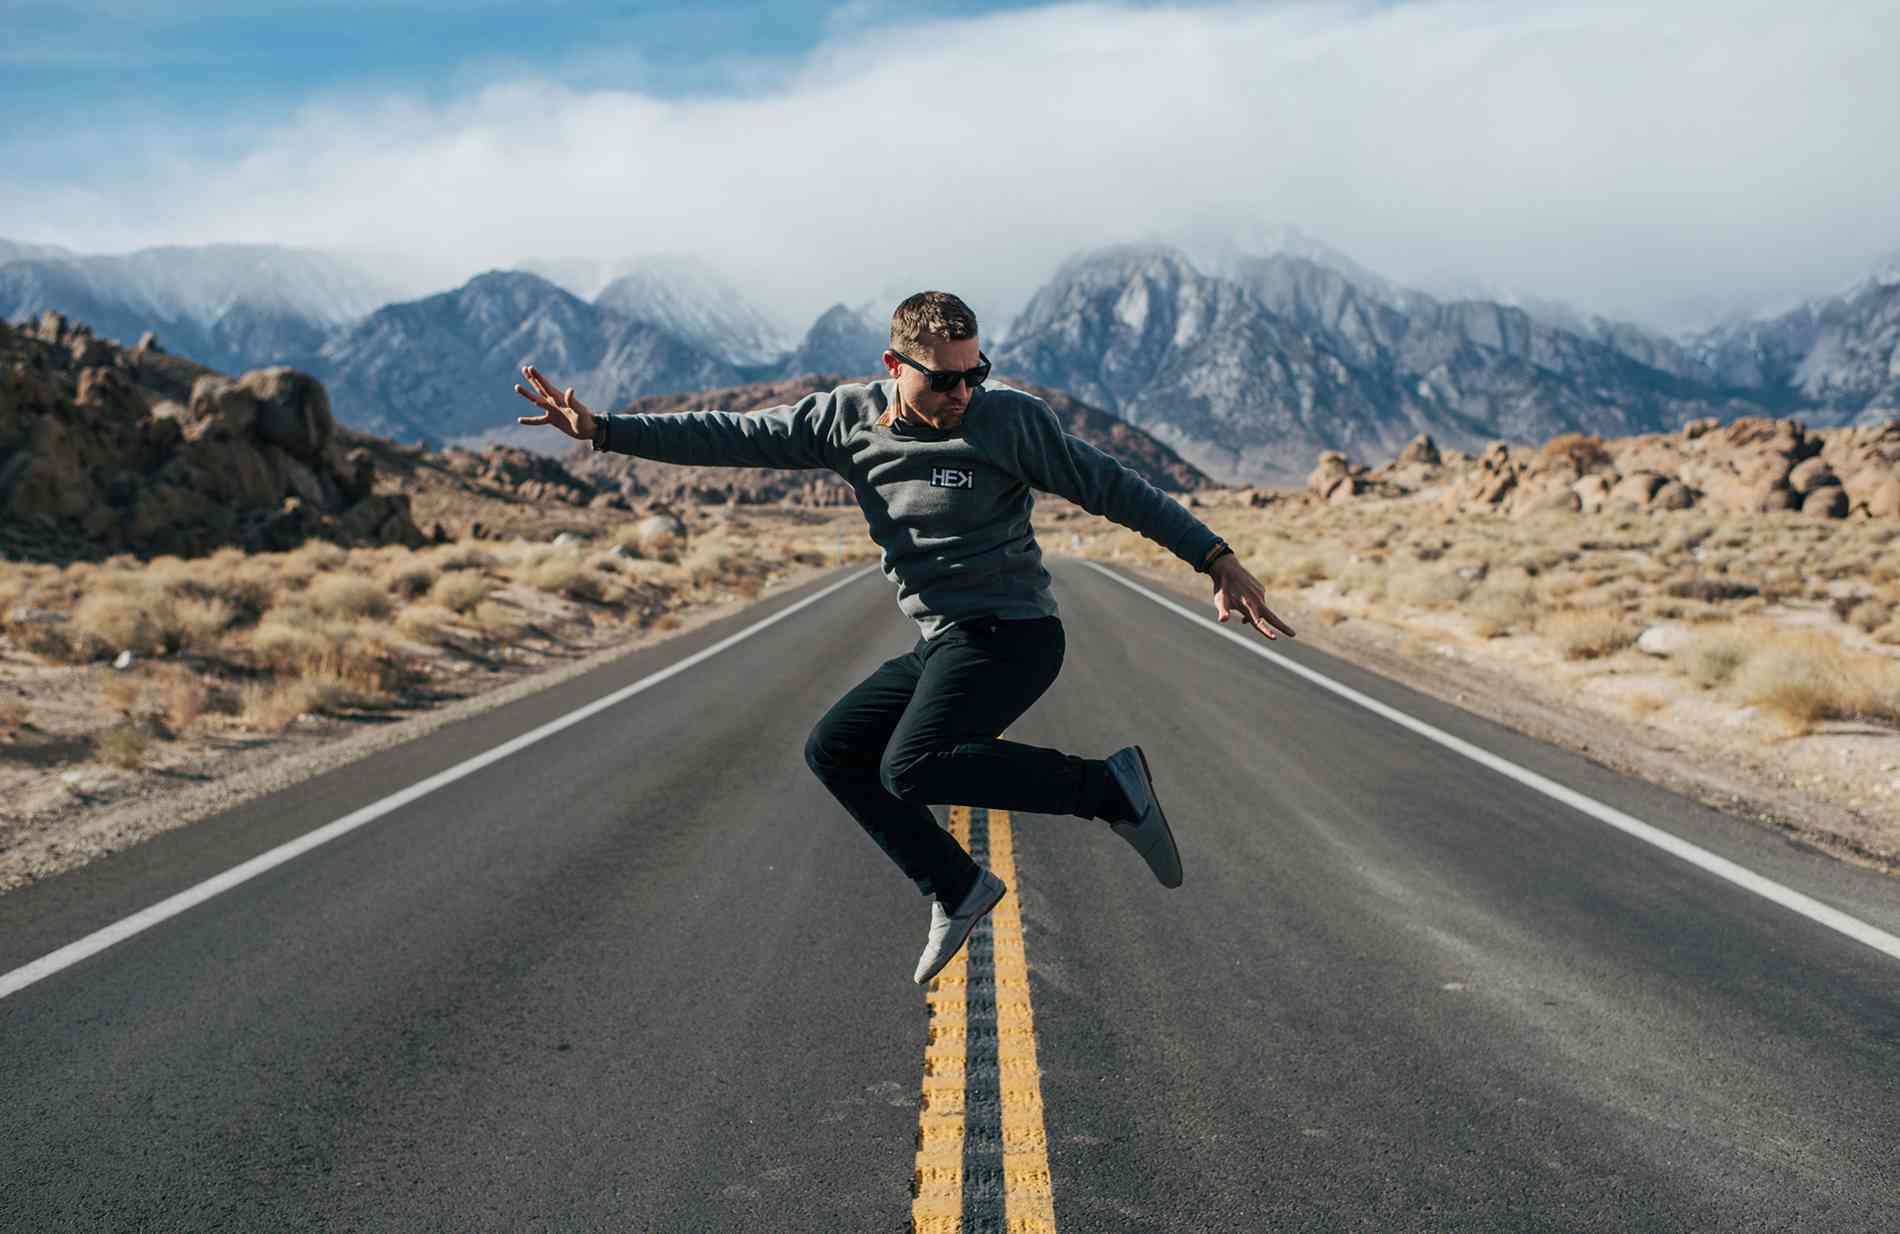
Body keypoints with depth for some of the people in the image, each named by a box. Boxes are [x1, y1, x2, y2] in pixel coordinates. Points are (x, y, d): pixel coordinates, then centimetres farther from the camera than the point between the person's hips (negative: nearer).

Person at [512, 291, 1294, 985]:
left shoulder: (1009, 418, -10)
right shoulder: (849, 419, 3)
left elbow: (1113, 488, -6)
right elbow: (732, 438, 4)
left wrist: (1215, 558, -11)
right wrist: (602, 431, -1)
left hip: (1009, 636, -7)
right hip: (940, 647, 7)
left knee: (911, 767, -26)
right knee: (833, 750, 7)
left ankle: (1109, 786, -14)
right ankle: (955, 889, 15)